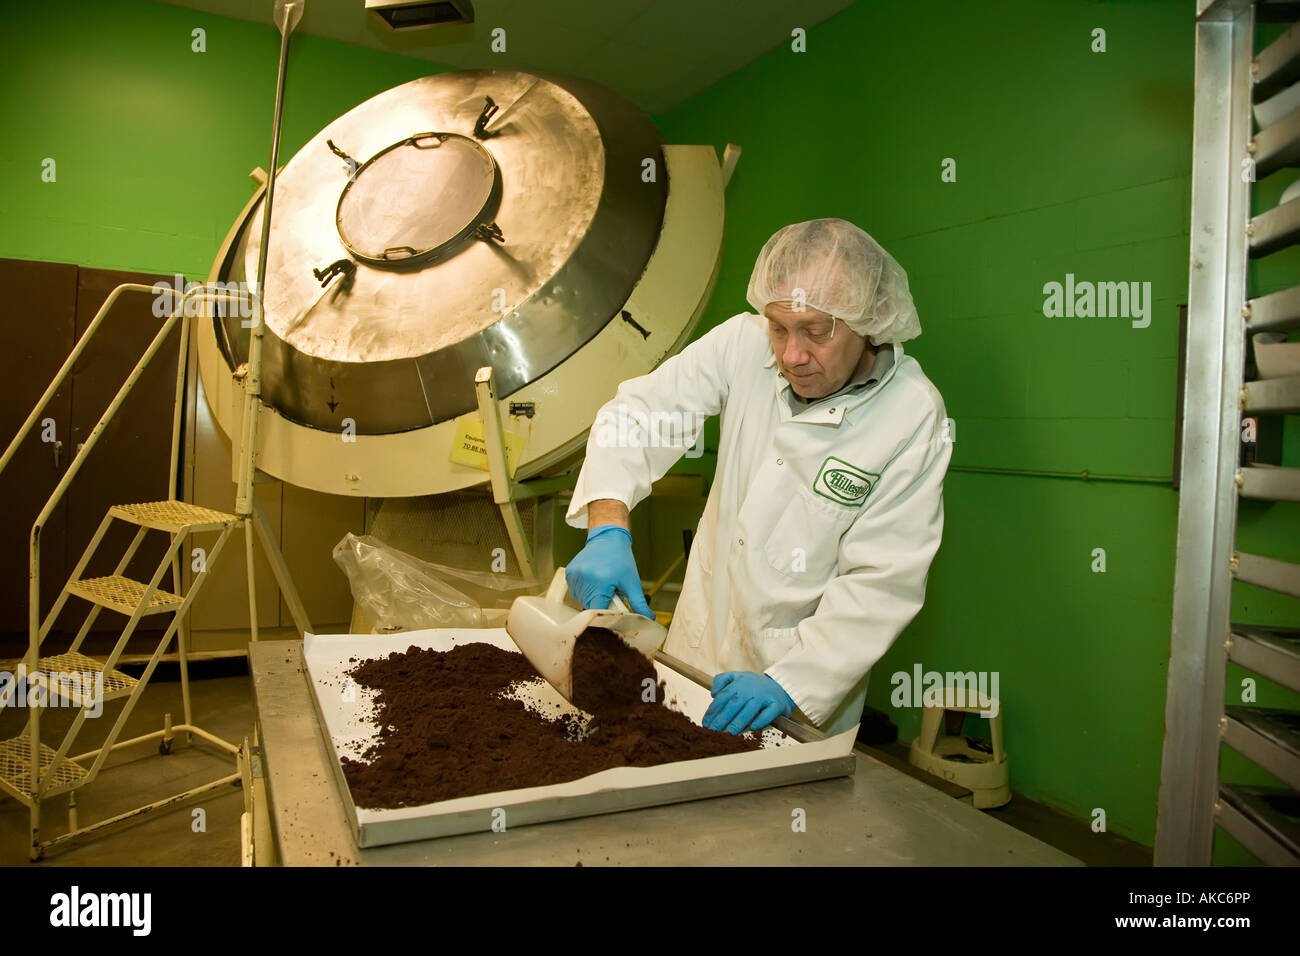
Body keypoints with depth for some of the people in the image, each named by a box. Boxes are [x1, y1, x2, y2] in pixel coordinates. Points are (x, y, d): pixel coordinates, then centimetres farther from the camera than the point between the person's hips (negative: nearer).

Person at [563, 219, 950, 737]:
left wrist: (788, 682, -28)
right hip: (699, 646, 4)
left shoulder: (914, 415, -20)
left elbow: (883, 582, -19)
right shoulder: (746, 342, -13)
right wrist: (608, 531, -26)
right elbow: (636, 412, -10)